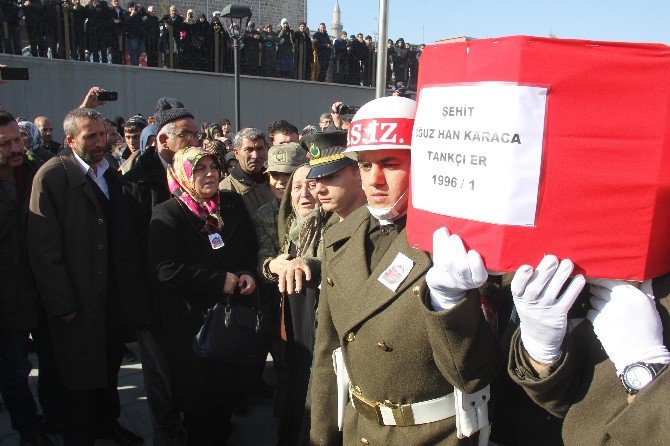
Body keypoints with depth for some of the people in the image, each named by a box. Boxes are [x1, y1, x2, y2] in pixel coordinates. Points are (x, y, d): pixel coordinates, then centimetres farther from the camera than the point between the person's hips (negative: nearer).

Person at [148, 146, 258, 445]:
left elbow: (250, 248, 14)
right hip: (190, 318, -4)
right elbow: (166, 268, -21)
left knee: (225, 385, 15)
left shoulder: (232, 204, 5)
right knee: (196, 390, 8)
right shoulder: (168, 213, -10)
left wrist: (247, 274, -7)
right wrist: (219, 280, -21)